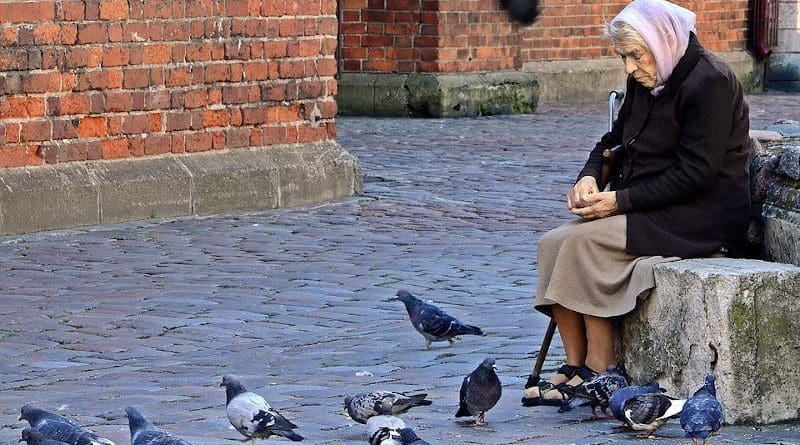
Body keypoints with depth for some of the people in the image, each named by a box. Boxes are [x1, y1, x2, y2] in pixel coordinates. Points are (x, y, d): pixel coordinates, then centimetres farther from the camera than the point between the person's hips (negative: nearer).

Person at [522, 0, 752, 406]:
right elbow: (616, 139, 23)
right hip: (654, 212, 9)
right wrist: (589, 177, 0)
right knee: (552, 243, -11)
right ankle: (574, 366, -13)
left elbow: (695, 174, -19)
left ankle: (599, 371, -18)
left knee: (584, 241, -25)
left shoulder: (709, 82, -15)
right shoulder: (646, 81, 12)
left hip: (701, 220, -9)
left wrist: (621, 200, -19)